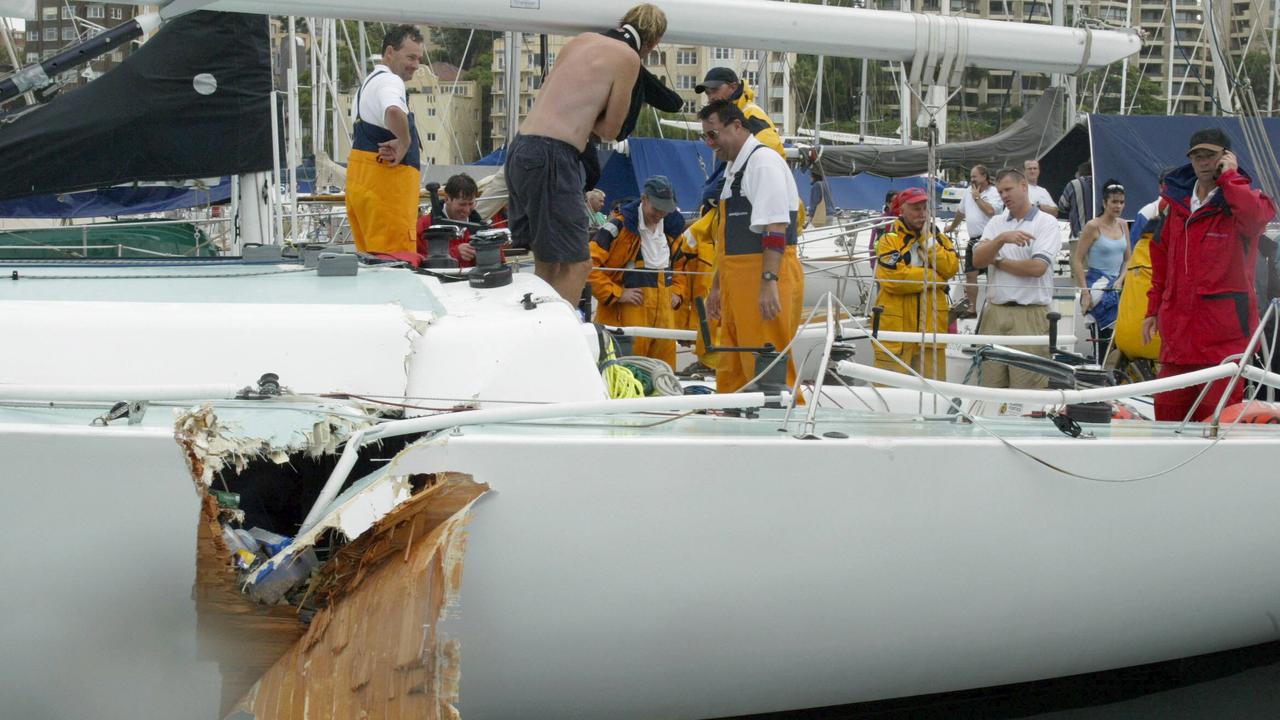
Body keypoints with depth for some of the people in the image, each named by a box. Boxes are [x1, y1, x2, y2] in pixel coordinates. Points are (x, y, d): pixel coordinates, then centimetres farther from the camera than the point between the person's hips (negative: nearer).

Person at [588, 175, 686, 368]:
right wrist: (616, 293, -16)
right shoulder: (620, 226, -10)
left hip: (665, 309, 7)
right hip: (629, 310, -7)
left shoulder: (672, 228, 13)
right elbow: (588, 263, -15)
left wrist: (677, 292, 15)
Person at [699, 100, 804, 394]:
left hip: (764, 282, -10)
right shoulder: (734, 169, 20)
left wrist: (769, 281, -26)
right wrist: (717, 285, 28)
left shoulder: (764, 162, -10)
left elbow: (775, 227, -20)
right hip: (738, 282, 10)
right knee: (730, 371, 11)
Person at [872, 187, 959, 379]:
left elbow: (951, 268, -2)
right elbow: (892, 278, -17)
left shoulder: (938, 238, 14)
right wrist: (934, 277, -7)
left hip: (931, 324, 5)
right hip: (896, 325, -4)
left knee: (932, 381, 8)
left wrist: (928, 241, -7)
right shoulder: (889, 240, -3)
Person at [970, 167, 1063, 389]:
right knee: (989, 385, 5)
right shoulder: (996, 223, 16)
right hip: (994, 312, 5)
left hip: (1030, 315, -5)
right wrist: (1001, 239, -15)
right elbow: (977, 260, 2)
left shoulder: (1046, 223, 0)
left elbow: (1037, 267, -13)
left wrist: (997, 261, 0)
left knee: (1027, 388, -7)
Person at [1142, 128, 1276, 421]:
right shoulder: (1178, 202, 15)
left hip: (1224, 334, -5)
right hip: (1177, 329, 5)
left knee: (1216, 417, -5)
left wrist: (1229, 176, -15)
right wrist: (1154, 309, 20)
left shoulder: (1244, 199, -1)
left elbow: (1255, 216, -28)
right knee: (1167, 410, 8)